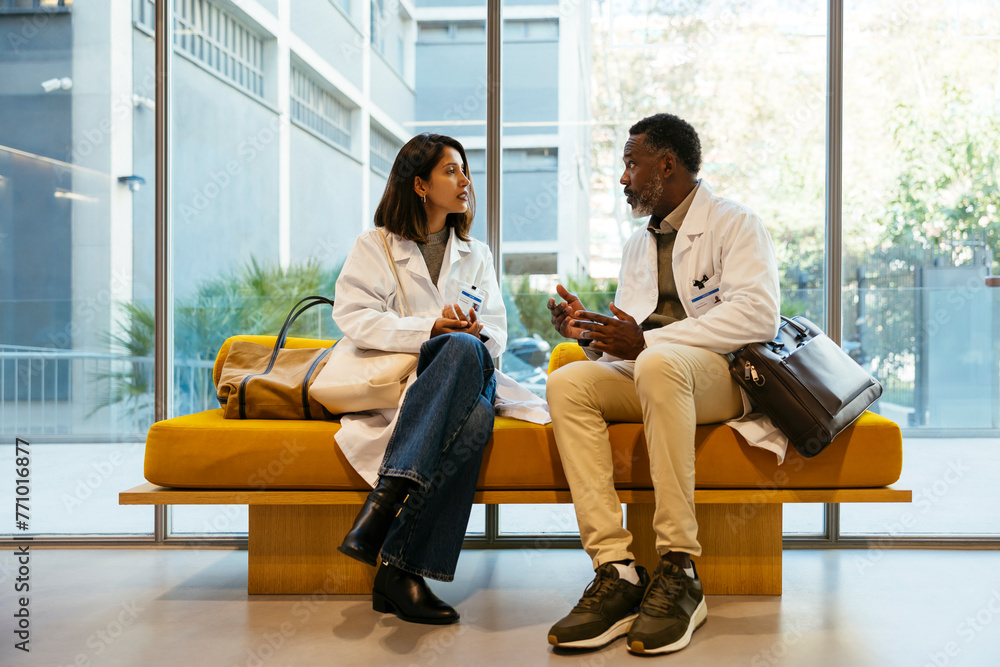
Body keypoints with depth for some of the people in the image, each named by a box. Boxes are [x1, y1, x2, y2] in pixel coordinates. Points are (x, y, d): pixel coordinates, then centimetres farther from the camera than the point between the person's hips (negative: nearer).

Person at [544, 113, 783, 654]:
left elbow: (758, 315, -14)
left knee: (658, 363, -39)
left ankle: (679, 571, -33)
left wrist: (645, 342, -18)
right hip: (645, 375, 6)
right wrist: (588, 331, 1)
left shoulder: (735, 224, 3)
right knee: (567, 383, -24)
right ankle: (616, 570, -32)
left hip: (719, 375, -6)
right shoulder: (637, 244, 26)